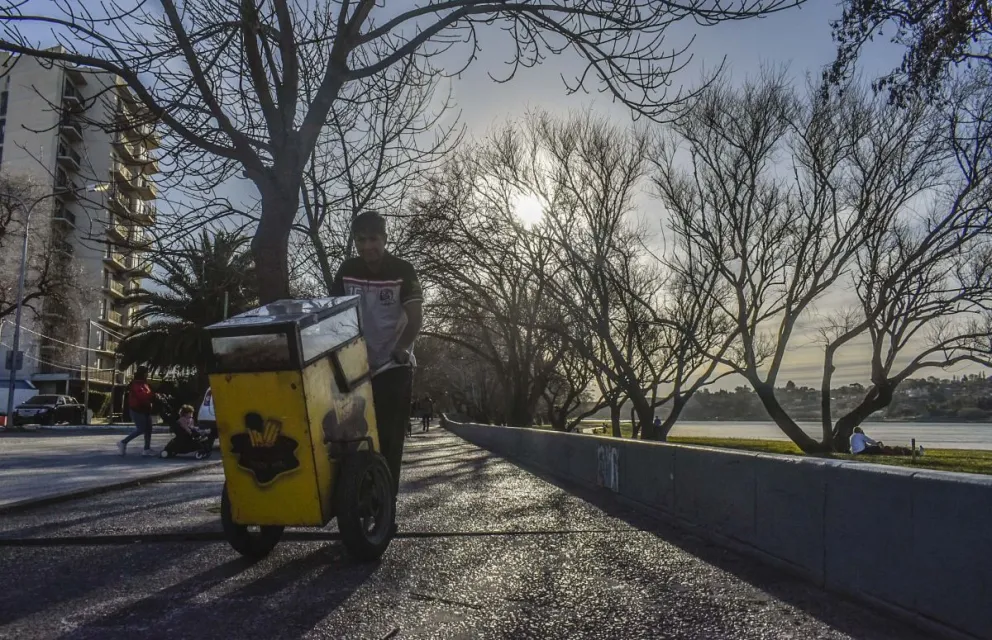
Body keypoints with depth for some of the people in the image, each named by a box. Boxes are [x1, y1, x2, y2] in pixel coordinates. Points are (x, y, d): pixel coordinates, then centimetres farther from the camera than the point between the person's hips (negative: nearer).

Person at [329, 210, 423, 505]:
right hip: (357, 366, 4)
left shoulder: (403, 271, -9)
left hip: (394, 367, -3)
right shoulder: (347, 270, 2)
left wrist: (399, 351, -26)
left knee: (389, 436, -2)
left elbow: (415, 318, -14)